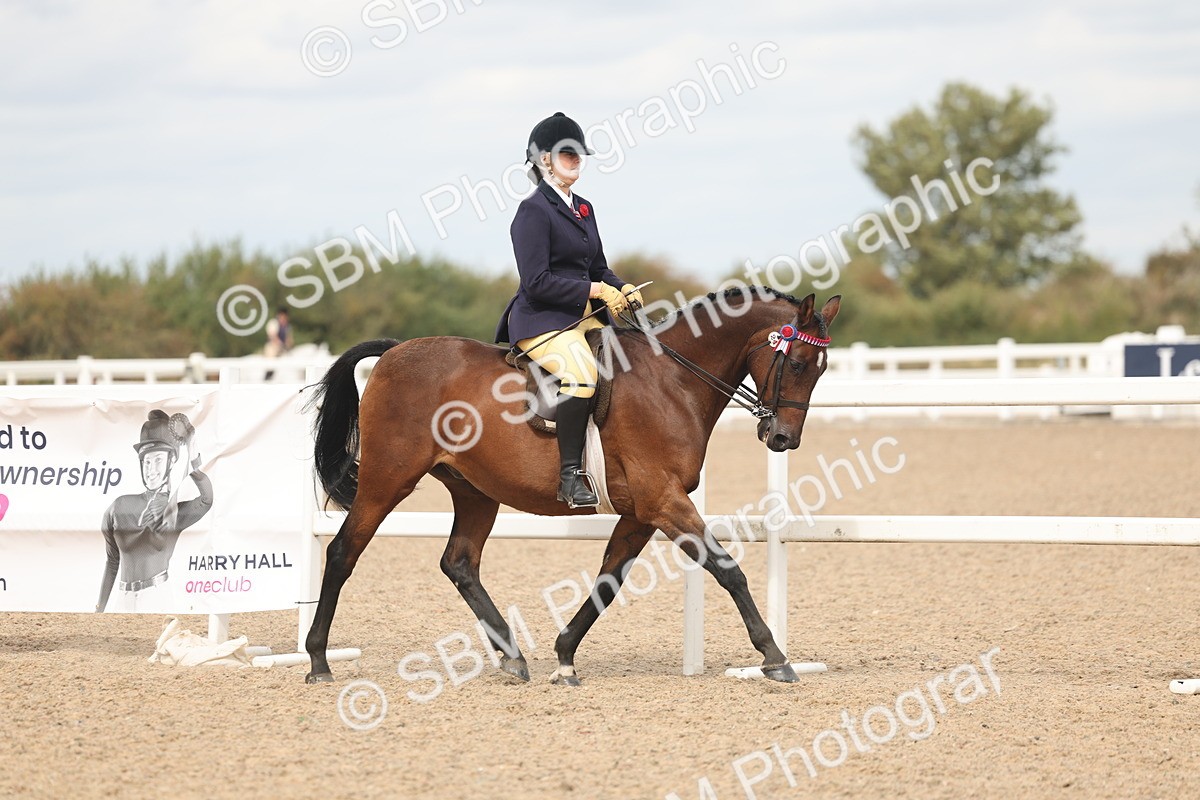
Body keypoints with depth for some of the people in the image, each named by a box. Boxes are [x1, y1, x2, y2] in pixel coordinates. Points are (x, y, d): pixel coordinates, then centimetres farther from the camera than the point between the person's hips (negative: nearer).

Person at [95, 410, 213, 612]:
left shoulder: (178, 513, 3)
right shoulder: (121, 506, 5)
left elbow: (207, 499, -20)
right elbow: (112, 562, 13)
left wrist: (190, 451, -20)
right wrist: (99, 611, 13)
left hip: (161, 601, -2)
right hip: (123, 602, 2)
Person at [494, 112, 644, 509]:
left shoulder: (583, 209, 18)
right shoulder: (533, 210, -9)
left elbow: (598, 268, 22)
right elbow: (537, 282, -16)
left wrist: (623, 290, 0)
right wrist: (594, 290, -18)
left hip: (583, 314, 9)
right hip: (541, 319, -9)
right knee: (581, 374, -32)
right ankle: (571, 475, -30)